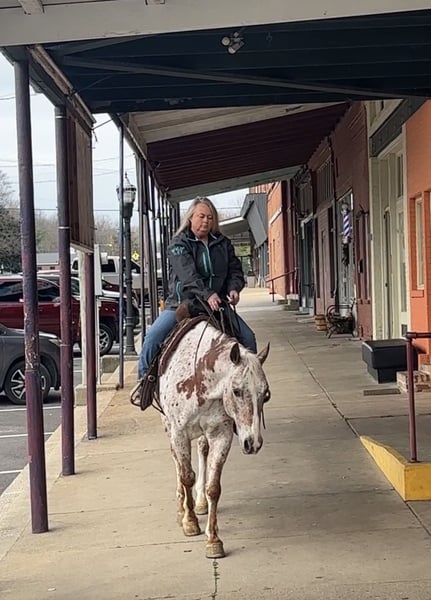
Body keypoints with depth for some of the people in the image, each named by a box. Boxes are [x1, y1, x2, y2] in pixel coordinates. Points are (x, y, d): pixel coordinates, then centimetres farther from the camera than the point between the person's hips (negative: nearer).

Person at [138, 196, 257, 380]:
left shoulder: (223, 243, 10)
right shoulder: (178, 244, -6)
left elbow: (235, 270, 14)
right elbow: (188, 274, -21)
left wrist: (233, 288, -9)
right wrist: (207, 294, -35)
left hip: (217, 304, 4)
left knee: (248, 338, -5)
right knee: (153, 337, -20)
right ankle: (144, 377, -4)